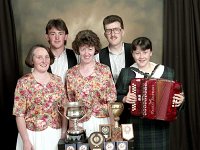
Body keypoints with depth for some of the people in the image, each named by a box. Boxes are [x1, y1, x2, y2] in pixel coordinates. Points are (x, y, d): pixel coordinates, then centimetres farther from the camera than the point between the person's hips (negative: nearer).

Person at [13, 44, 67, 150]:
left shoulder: (57, 80, 1)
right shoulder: (23, 82, -8)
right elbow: (19, 114, -9)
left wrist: (64, 132, 2)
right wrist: (26, 141, -12)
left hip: (55, 134, 3)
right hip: (33, 134, -3)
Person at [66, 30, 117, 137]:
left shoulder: (105, 70, 0)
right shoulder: (71, 73, 3)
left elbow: (112, 100, 2)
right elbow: (70, 102, 9)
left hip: (102, 121, 0)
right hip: (80, 123, 1)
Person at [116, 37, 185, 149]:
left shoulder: (167, 72, 3)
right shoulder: (126, 73, 1)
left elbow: (176, 96, 11)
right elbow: (116, 97, 5)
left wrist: (180, 101, -9)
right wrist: (125, 99, -14)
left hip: (159, 127, 1)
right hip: (135, 127, -1)